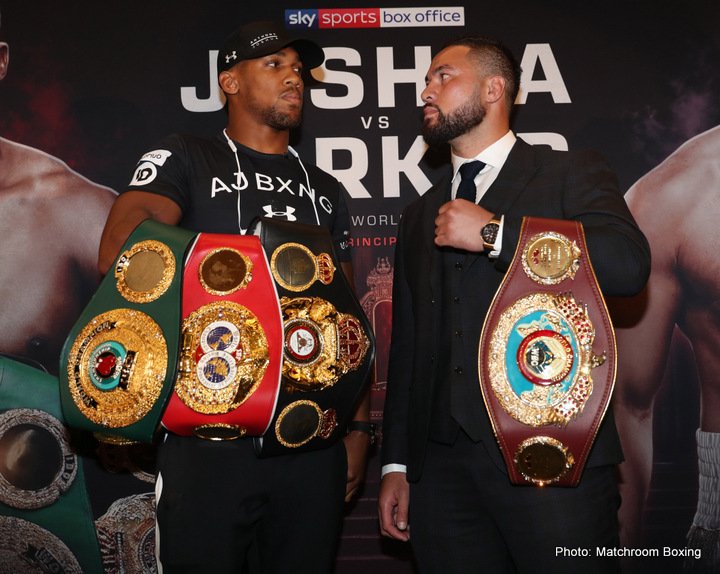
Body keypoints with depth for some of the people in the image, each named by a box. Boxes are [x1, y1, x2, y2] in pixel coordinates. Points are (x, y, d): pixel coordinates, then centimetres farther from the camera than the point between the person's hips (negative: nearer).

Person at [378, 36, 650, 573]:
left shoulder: (572, 174, 4)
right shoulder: (421, 214, 20)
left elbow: (628, 263, -16)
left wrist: (494, 233, -13)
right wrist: (397, 463, 14)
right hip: (444, 464, 5)